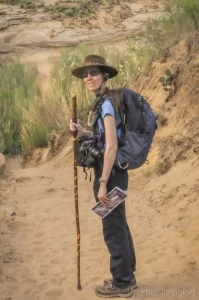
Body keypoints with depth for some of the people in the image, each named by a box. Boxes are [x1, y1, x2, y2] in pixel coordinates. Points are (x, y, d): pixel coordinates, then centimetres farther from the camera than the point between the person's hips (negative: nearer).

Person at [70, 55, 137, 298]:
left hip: (111, 173, -10)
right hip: (112, 171, 10)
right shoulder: (105, 101, 11)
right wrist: (83, 132, 4)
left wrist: (103, 183, -21)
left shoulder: (107, 103, -18)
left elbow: (112, 146, -23)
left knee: (113, 228, 2)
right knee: (119, 226, 17)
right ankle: (127, 277, 31)